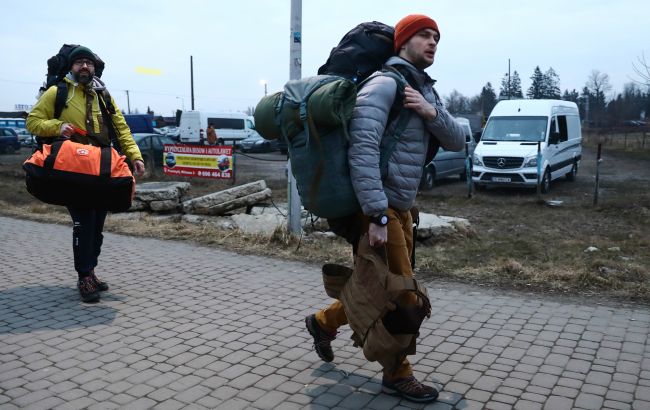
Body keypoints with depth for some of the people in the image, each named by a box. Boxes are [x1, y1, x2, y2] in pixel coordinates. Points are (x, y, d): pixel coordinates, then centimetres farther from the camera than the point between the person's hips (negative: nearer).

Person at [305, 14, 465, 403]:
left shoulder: (426, 91, 14)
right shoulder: (384, 84, -14)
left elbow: (457, 142, 6)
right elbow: (362, 149, -26)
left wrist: (431, 112, -14)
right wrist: (377, 216, -29)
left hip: (401, 209, 9)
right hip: (378, 209, -9)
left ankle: (324, 322, 37)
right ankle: (398, 374, 21)